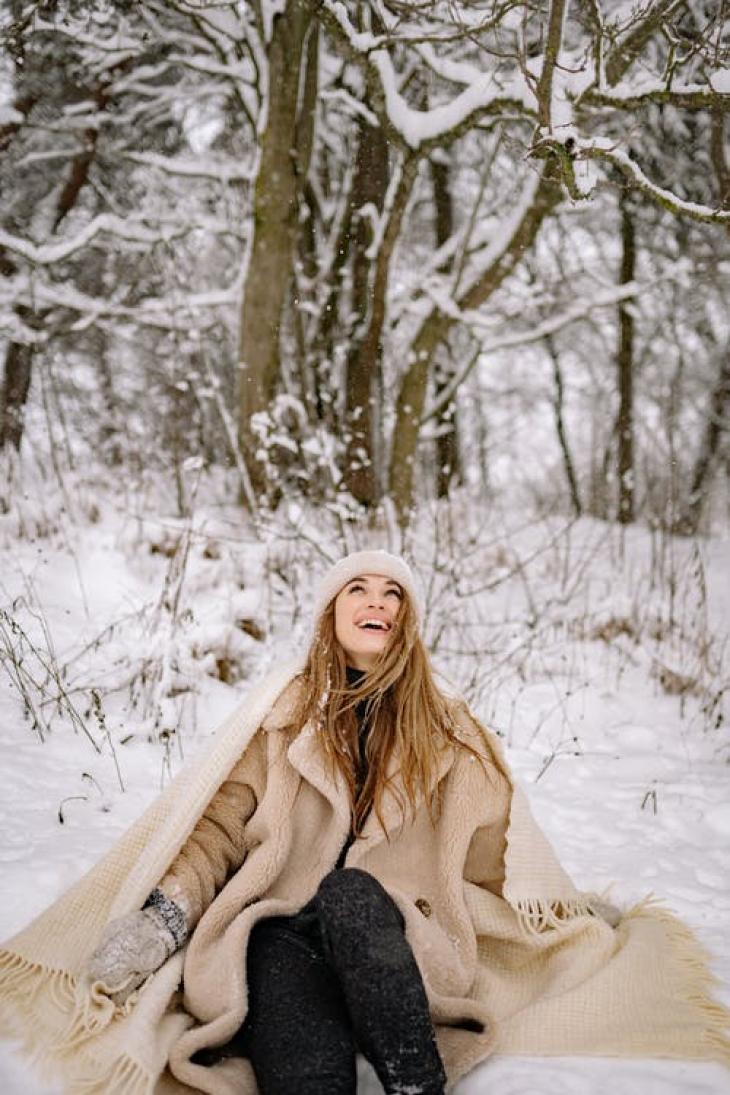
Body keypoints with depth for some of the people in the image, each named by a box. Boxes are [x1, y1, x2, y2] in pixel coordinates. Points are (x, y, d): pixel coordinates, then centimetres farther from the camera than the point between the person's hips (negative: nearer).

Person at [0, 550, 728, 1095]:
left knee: (350, 894, -36)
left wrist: (571, 918, 12)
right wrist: (165, 912, -6)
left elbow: (492, 848, 20)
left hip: (391, 932, 1)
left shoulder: (444, 727, 16)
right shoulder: (284, 711, 12)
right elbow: (218, 822, 7)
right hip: (284, 930, 0)